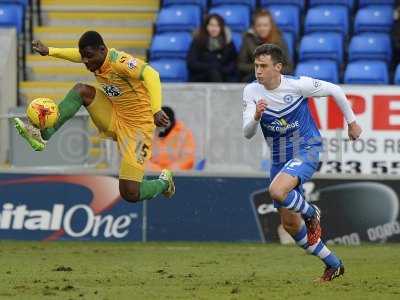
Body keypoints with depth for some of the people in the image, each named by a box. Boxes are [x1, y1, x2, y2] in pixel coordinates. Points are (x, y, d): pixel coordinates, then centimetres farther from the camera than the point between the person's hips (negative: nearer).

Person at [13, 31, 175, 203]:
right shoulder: (96, 59, -1)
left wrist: (156, 111, -50)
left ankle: (163, 183, 20)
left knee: (130, 195, -13)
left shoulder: (120, 62, -27)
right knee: (81, 90, -11)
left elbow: (151, 75, -40)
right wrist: (49, 51, 16)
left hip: (136, 127, -8)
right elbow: (76, 54, 22)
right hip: (114, 120, 8)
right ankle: (44, 134, -14)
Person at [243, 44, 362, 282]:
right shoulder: (252, 91, -8)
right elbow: (247, 133, -12)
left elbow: (335, 90, -2)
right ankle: (334, 265, 24)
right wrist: (256, 117, -34)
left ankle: (311, 213, -1)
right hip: (280, 158, 6)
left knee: (277, 191, -34)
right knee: (290, 223, 7)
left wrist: (352, 123, 7)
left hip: (307, 149, -6)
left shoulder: (297, 85, -17)